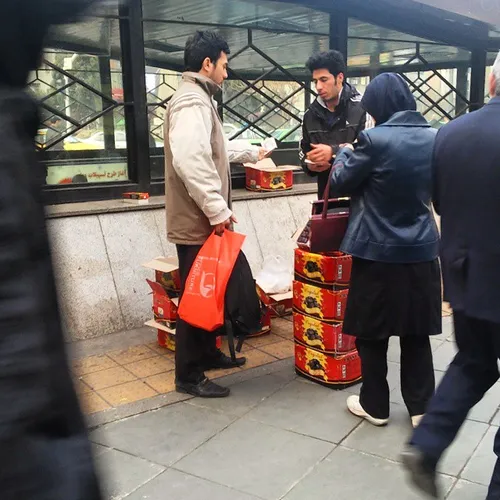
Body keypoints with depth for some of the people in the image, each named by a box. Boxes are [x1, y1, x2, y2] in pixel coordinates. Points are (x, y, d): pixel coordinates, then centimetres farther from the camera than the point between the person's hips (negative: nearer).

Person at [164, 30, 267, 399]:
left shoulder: (199, 100, 18)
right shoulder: (193, 102, -17)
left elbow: (215, 148, 35)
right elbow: (190, 160, -32)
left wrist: (252, 153, 48)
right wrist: (217, 208, -27)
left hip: (203, 220, 11)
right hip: (197, 222, -11)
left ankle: (207, 353, 36)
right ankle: (189, 376, 11)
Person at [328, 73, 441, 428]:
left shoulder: (374, 140, -17)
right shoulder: (435, 138, 2)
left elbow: (339, 185, -6)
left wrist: (345, 154, 11)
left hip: (379, 252, -5)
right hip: (422, 250, 5)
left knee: (372, 333, 11)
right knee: (417, 334, 15)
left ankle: (375, 406, 23)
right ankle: (422, 407, 24)